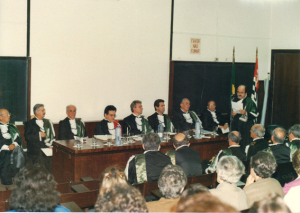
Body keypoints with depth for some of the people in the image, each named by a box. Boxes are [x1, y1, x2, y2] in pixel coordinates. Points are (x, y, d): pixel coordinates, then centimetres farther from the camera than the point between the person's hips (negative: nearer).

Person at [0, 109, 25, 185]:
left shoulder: (13, 127, 21)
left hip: (14, 148, 4)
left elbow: (18, 138, 13)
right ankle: (6, 182, -13)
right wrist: (7, 147, -12)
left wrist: (14, 144, -6)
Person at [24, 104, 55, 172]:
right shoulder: (29, 124, 12)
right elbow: (27, 137, -1)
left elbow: (53, 135, 15)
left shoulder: (48, 122, 22)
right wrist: (39, 135, -8)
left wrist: (52, 145, -2)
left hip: (48, 148, 3)